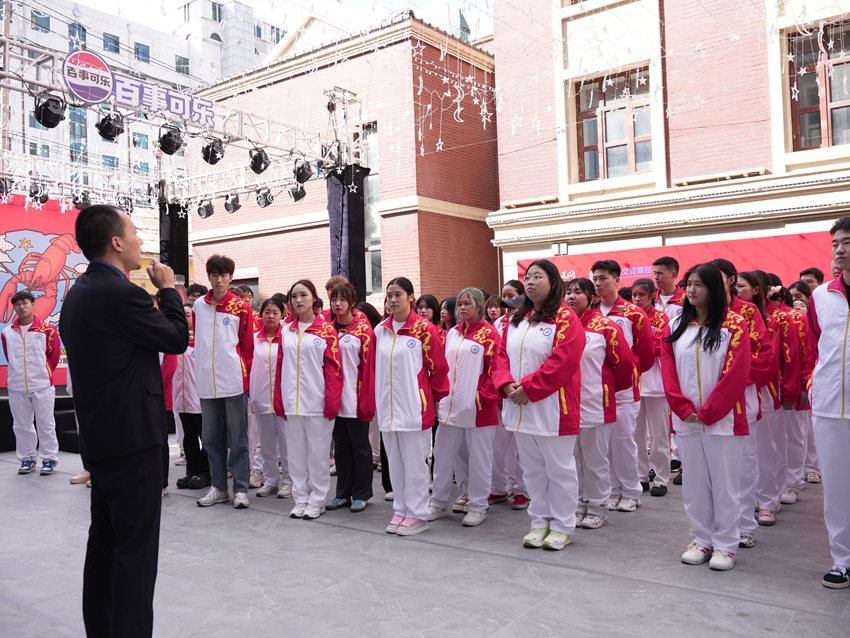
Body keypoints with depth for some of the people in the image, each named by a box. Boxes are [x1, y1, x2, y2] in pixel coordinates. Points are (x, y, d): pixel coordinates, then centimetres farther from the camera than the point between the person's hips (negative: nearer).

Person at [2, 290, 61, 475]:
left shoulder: (47, 330, -3)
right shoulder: (7, 332, 5)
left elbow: (54, 354, 5)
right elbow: (9, 357, 17)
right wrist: (20, 374, 15)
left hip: (42, 386, -3)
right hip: (16, 387, 3)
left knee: (45, 424, 2)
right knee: (21, 425, 10)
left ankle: (49, 458, 11)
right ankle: (27, 458, 22)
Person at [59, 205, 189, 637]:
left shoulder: (77, 294, 11)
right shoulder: (120, 293, -19)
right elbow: (178, 339, -10)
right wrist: (168, 288, 1)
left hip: (98, 436, 10)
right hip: (133, 439, -10)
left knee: (104, 542, 19)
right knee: (135, 550, -1)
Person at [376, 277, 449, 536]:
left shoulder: (424, 329, -8)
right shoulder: (380, 330, 8)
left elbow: (438, 368, -3)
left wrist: (435, 397, 5)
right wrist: (378, 398, 14)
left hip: (414, 407, -5)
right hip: (387, 407, 5)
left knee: (414, 462, 2)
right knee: (395, 462, 14)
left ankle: (417, 514, 15)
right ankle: (400, 510, 26)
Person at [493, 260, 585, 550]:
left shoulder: (565, 318, -9)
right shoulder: (516, 321, 13)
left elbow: (563, 361, -19)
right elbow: (502, 355, 10)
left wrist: (528, 388, -19)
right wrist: (508, 385, -8)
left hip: (552, 408, -6)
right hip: (520, 407, 7)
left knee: (559, 468, 4)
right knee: (532, 469, 14)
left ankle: (562, 527, 18)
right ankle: (539, 523, 27)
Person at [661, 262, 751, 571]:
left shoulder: (734, 324, -4)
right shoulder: (676, 325, 8)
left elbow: (735, 372, -10)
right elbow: (668, 368, 4)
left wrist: (708, 413, -13)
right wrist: (683, 409, -7)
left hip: (723, 418, -3)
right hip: (686, 419, 4)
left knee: (725, 482, 4)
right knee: (694, 481, 11)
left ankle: (725, 544, 18)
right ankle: (702, 539, 25)